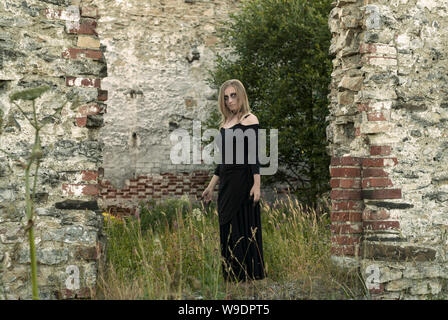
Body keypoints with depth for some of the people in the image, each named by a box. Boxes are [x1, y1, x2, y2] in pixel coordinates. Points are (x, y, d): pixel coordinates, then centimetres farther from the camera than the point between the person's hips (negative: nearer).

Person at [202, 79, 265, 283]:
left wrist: (256, 184, -19)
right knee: (226, 229, 8)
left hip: (242, 181, -8)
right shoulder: (225, 124, 17)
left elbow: (254, 155, -11)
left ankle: (249, 276, -1)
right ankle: (231, 276, 14)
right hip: (226, 182, 8)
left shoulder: (249, 120, -4)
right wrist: (211, 186, 22)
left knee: (240, 227, -7)